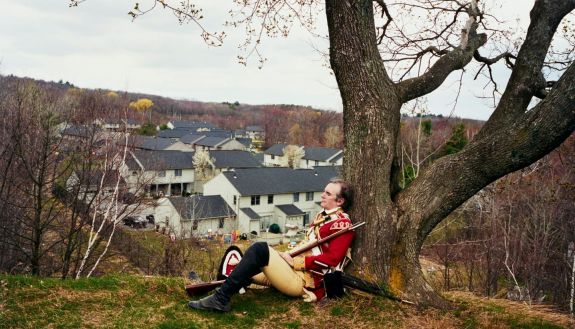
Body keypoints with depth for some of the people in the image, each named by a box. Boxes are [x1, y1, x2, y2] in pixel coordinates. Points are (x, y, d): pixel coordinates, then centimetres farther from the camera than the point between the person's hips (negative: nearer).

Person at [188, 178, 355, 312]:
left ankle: (221, 299, -24)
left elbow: (332, 258, -18)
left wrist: (295, 262, -15)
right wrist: (288, 256, 9)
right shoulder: (322, 217, 22)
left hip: (302, 282, -10)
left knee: (260, 249, -23)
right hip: (295, 271, 10)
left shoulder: (341, 224, -7)